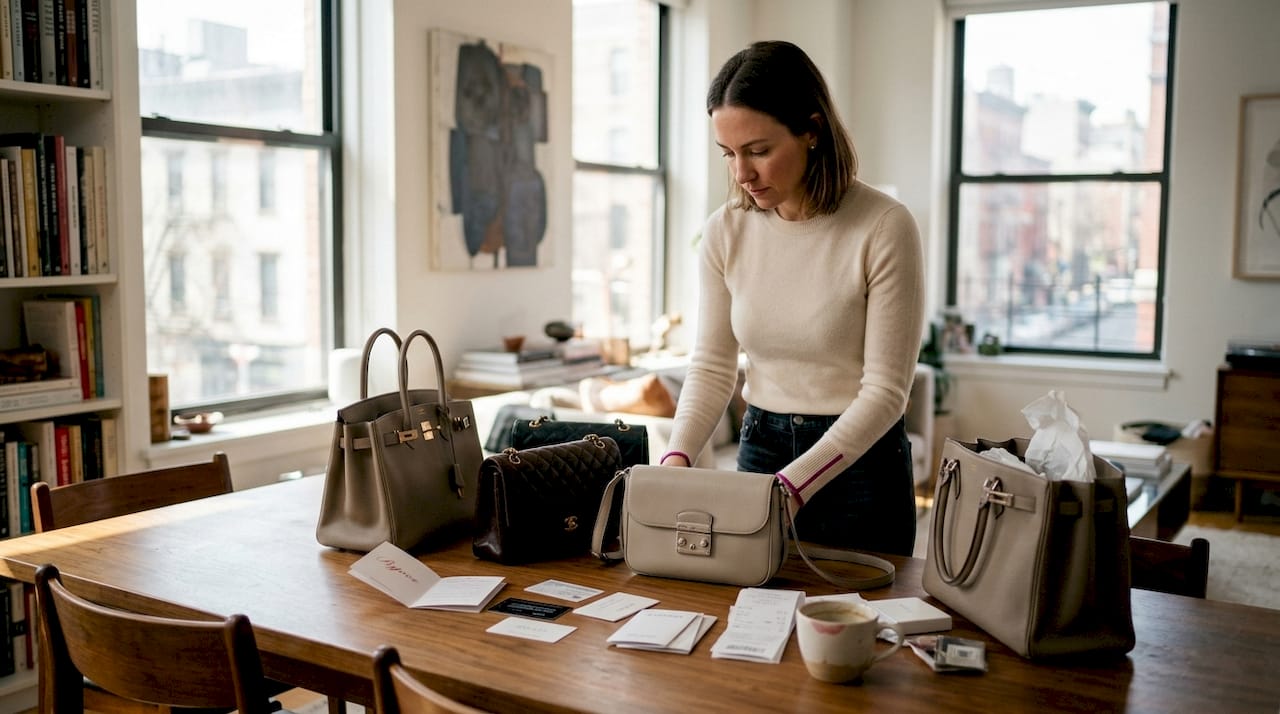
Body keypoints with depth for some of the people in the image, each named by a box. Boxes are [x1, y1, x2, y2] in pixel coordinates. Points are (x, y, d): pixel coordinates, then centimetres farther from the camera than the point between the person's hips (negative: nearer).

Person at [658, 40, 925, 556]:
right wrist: (677, 456, -18)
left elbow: (885, 390, -18)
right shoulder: (725, 231, -5)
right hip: (760, 447, 4)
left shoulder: (884, 228, -18)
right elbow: (711, 366, -1)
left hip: (860, 461, -3)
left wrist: (791, 487, -26)